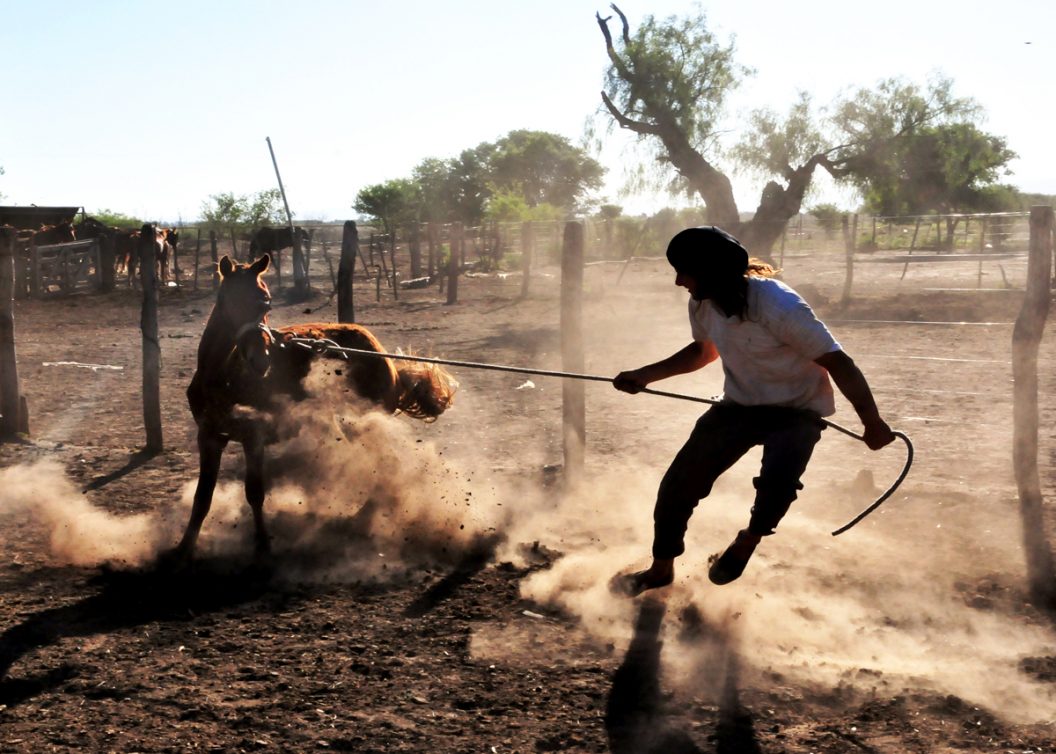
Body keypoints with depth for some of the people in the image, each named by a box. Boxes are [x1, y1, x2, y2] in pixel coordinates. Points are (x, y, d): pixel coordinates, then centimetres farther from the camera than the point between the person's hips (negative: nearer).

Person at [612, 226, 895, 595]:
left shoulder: (779, 306, -31)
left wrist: (872, 423, -24)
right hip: (739, 405, 6)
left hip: (795, 410, -6)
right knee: (678, 482, 0)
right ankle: (661, 569, 25)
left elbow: (838, 362, -25)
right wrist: (644, 376, 7)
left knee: (776, 482, -33)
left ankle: (748, 541, 1)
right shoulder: (703, 304, -9)